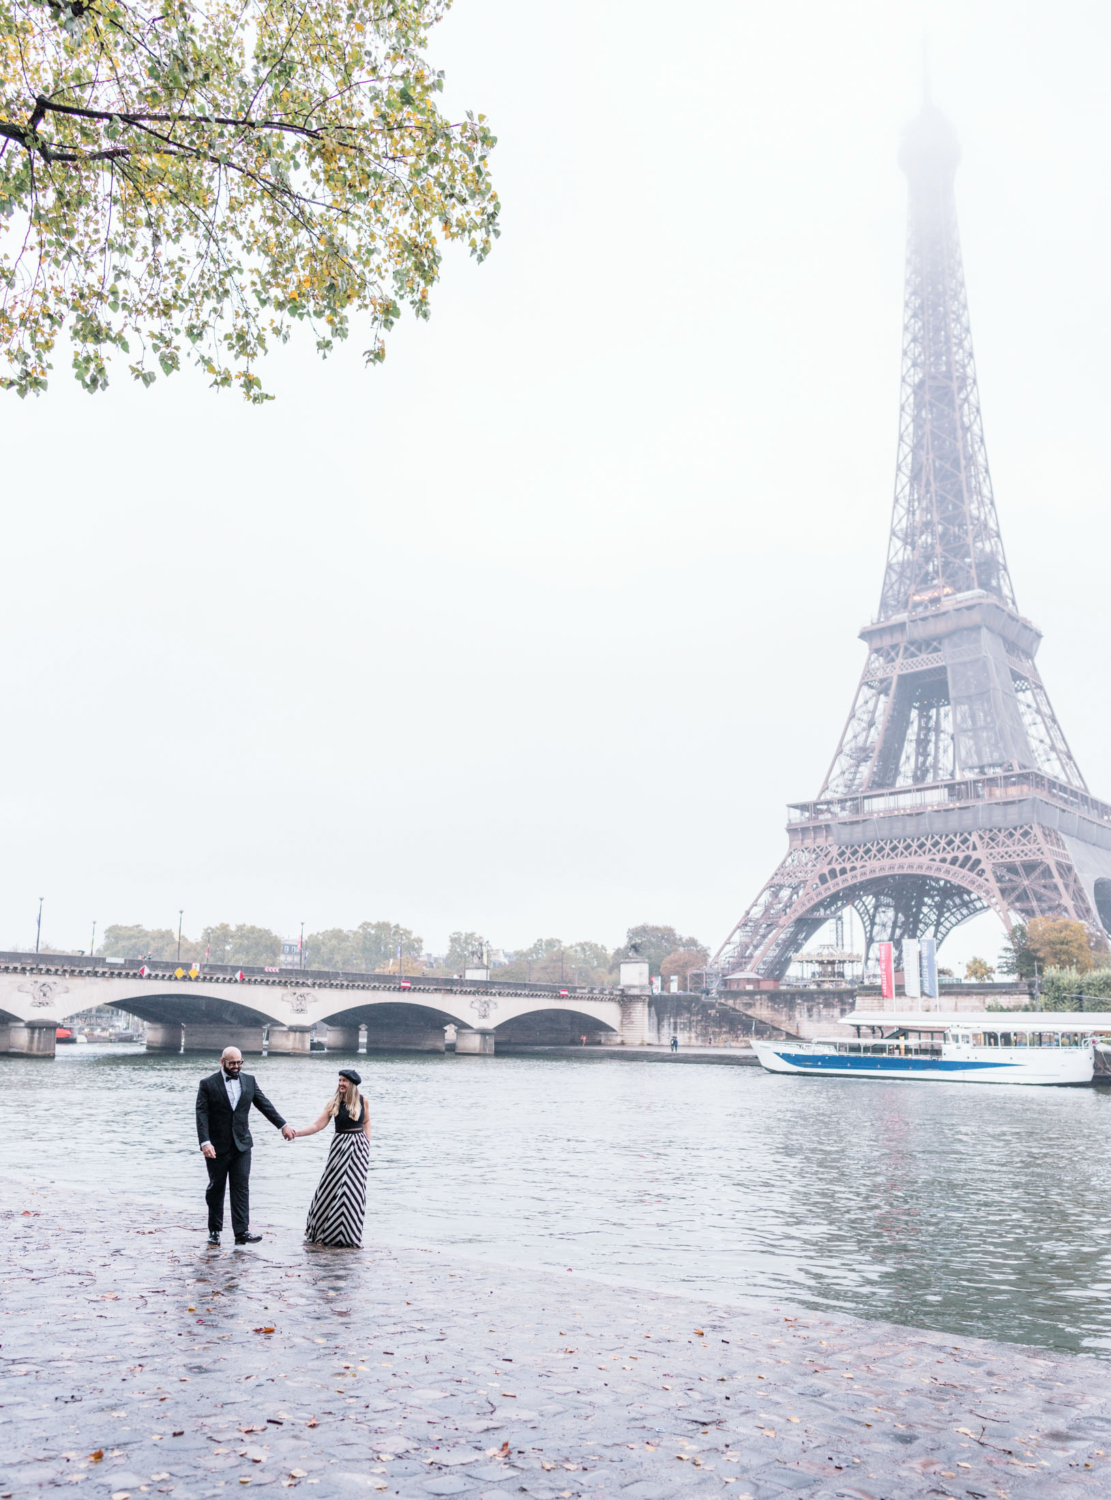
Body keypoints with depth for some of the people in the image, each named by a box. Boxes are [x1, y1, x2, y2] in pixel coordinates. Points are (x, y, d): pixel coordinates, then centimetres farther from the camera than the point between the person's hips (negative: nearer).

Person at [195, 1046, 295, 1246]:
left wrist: (282, 1125, 4)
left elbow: (265, 1105, 10)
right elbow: (202, 1115, -12)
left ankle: (242, 1232, -8)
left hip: (241, 1145, 2)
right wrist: (205, 1142, -23)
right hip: (217, 1147, -2)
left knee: (241, 1188, -5)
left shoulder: (249, 1081, 6)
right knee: (216, 1188, 9)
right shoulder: (208, 1084, -5)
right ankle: (214, 1231, 22)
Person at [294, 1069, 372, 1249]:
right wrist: (297, 1132, -17)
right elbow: (319, 1124, -6)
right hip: (340, 1145, 0)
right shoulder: (333, 1103, -2)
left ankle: (350, 1236, 10)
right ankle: (324, 1231, 16)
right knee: (331, 1186, -1)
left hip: (358, 1148, 0)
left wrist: (367, 1143, 6)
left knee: (353, 1189, 1)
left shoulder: (362, 1101, 1)